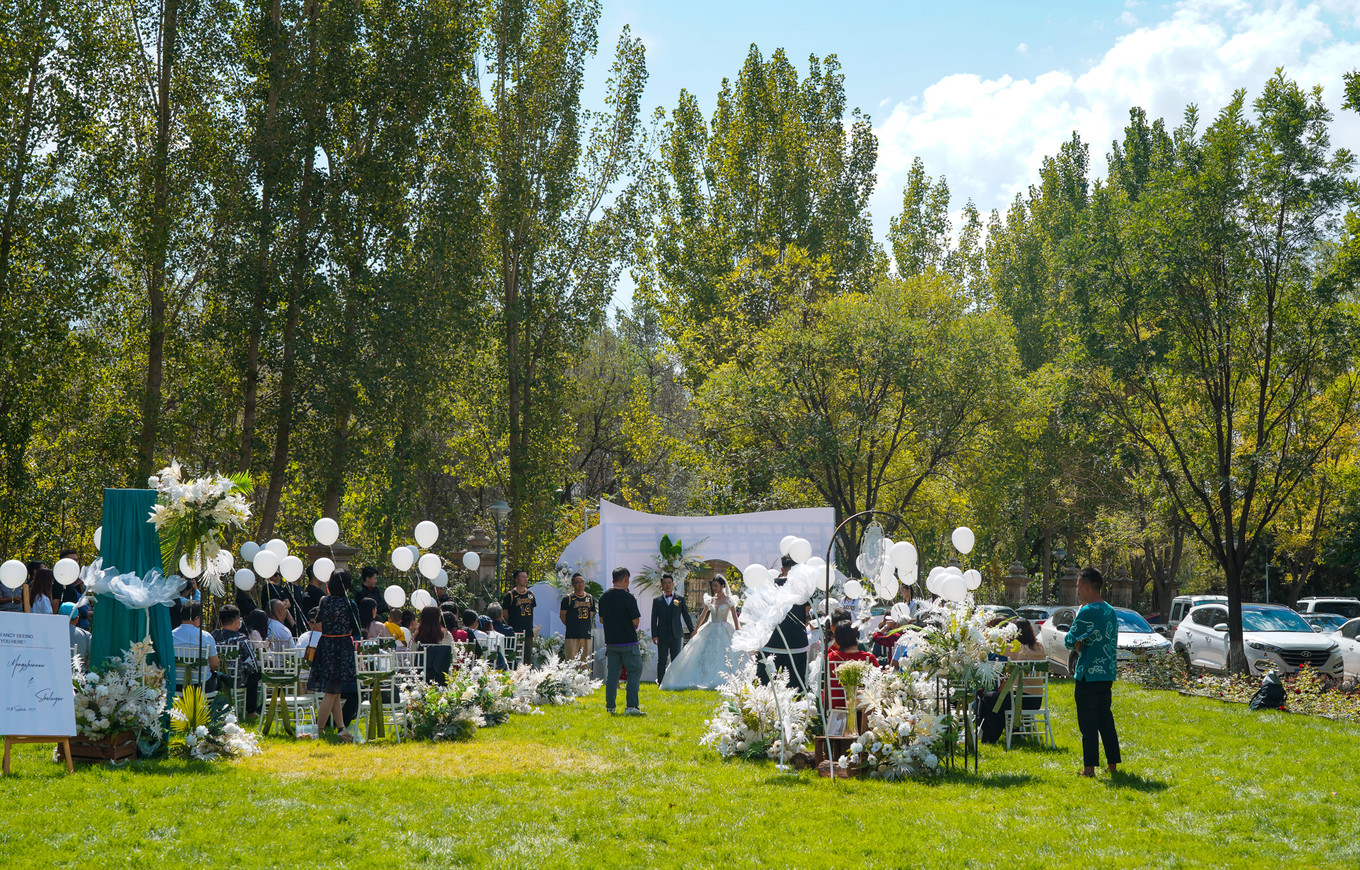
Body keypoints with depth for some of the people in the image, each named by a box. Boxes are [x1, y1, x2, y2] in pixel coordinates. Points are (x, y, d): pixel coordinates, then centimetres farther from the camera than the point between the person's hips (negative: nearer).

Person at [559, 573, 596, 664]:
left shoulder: (590, 598, 12)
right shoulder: (568, 598, -2)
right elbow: (562, 615, 2)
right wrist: (571, 626, 3)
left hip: (586, 635, 5)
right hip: (572, 636, -5)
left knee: (584, 662, 8)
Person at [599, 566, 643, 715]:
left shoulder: (604, 597, 4)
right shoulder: (628, 598, -14)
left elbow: (601, 620, 12)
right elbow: (636, 621, -11)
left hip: (611, 642, 5)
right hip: (628, 642, -5)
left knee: (612, 674, 11)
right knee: (634, 672, 1)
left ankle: (610, 706, 12)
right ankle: (631, 706, -8)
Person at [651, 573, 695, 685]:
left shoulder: (680, 599, 7)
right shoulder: (657, 600, 6)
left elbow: (686, 616, 9)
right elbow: (654, 619, 4)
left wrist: (692, 630, 4)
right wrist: (654, 635, -4)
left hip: (676, 634, 0)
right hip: (662, 636, 0)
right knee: (662, 660, 2)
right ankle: (660, 683, 7)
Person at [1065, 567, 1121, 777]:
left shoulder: (1087, 612, -15)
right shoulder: (1111, 612, 11)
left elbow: (1069, 641, -13)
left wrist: (1077, 642, 7)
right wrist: (1082, 644, 6)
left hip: (1088, 675, -8)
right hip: (1107, 674, 8)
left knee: (1088, 723, -3)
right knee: (1105, 720, 13)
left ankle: (1089, 767, -2)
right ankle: (1113, 764, 15)